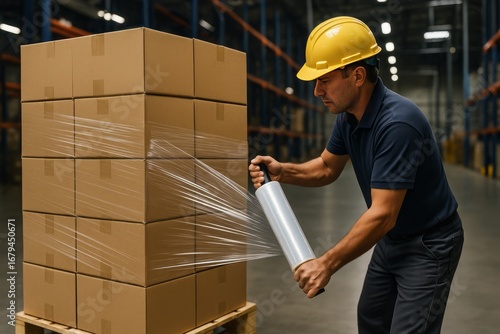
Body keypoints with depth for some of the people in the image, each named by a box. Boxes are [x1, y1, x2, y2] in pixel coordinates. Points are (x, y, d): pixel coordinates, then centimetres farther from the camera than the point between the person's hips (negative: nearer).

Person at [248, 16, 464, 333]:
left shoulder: (397, 122, -32)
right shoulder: (348, 116, -6)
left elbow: (382, 215, -32)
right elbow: (327, 168, 10)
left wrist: (328, 264, -27)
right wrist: (283, 171, -9)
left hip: (429, 244, -8)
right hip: (390, 239, 9)